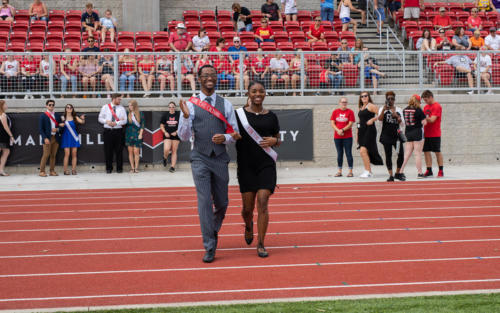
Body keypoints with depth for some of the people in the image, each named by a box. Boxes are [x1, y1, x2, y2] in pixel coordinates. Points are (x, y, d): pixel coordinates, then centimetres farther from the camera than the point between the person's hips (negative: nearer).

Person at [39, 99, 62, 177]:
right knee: (46, 155, -8)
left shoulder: (57, 115, 14)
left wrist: (57, 129, -8)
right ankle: (42, 171, -4)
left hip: (56, 138, 4)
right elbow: (40, 128, -4)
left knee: (53, 155, 6)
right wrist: (45, 138, -14)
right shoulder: (43, 116, 1)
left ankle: (52, 171, 11)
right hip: (48, 138, -4)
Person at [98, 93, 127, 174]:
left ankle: (119, 168, 8)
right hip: (108, 131, 0)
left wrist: (116, 123, -13)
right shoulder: (105, 107, 8)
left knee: (119, 150, 0)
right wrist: (107, 121, -11)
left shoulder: (121, 108, 7)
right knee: (108, 150, 1)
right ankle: (109, 168, 10)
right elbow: (100, 118, 8)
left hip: (118, 131, 0)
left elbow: (125, 120, 1)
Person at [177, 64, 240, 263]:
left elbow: (235, 134, 10)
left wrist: (225, 138, -12)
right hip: (200, 158, -2)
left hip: (220, 158, 2)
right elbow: (184, 137, -2)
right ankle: (209, 247, -4)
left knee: (222, 203, 9)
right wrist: (186, 117, -18)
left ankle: (213, 230, 39)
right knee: (204, 202, -9)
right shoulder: (190, 105, 0)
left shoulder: (225, 105, 7)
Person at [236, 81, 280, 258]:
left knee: (262, 203, -10)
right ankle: (248, 226, 39)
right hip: (246, 166, -1)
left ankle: (261, 245, -3)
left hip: (266, 165, 1)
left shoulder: (271, 116, 9)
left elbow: (278, 140, 18)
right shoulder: (239, 114, 2)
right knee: (248, 208, 3)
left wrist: (274, 141, -4)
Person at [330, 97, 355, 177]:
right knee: (339, 154, 7)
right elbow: (332, 123, 3)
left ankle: (350, 171, 0)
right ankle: (339, 171, 11)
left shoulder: (350, 112, 1)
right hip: (337, 137, 3)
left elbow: (351, 124, -6)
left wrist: (342, 130, -16)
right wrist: (338, 130, -13)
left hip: (347, 137, -3)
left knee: (348, 154, -3)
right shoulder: (335, 112, 8)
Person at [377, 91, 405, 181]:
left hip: (396, 135, 2)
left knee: (401, 154, -6)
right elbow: (380, 119, -14)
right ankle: (391, 175, 4)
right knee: (388, 155, -1)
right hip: (386, 135, -2)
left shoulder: (398, 109, 12)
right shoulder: (383, 109, 5)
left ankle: (397, 173, 12)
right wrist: (384, 109, -27)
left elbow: (402, 123, 6)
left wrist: (396, 116, -10)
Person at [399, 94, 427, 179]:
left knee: (407, 154, 8)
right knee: (418, 154, 1)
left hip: (407, 133, 5)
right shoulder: (418, 110, -11)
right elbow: (424, 122, -10)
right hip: (417, 132, -5)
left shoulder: (405, 110, 6)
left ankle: (401, 171, 1)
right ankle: (419, 173, 4)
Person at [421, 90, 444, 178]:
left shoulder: (437, 106, -10)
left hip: (435, 134, -7)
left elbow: (432, 120, -18)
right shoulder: (426, 107, 14)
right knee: (426, 151, 4)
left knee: (437, 152, 0)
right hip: (426, 133, 7)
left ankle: (441, 171, 8)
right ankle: (429, 170, 9)